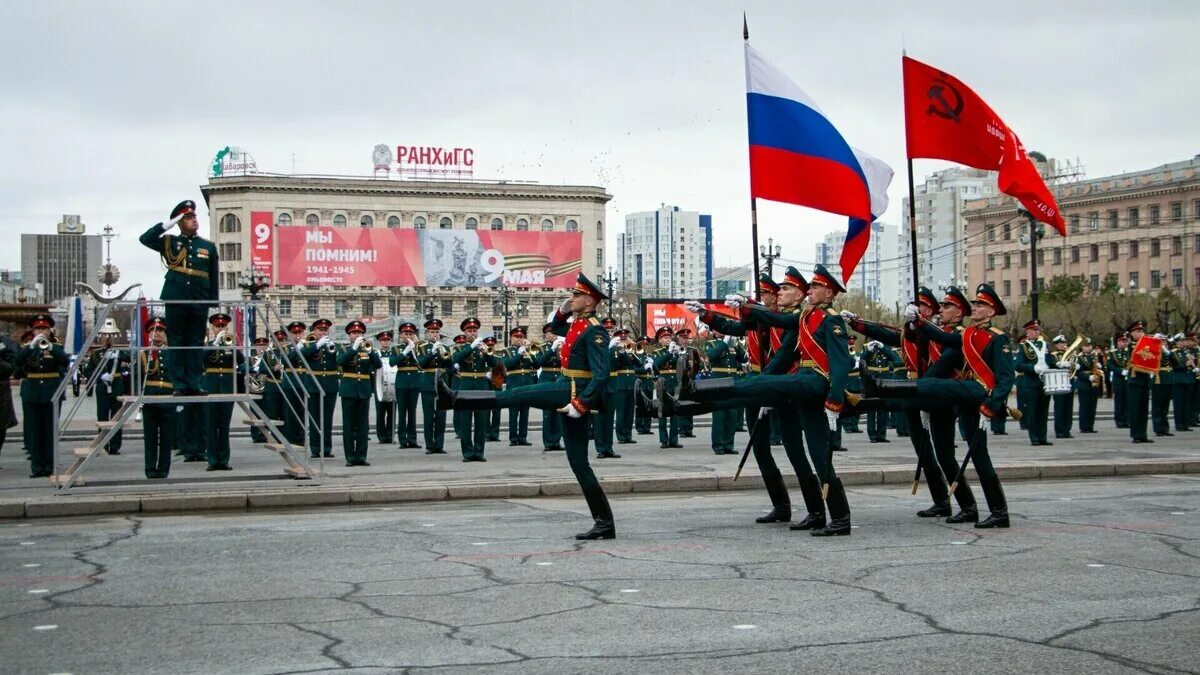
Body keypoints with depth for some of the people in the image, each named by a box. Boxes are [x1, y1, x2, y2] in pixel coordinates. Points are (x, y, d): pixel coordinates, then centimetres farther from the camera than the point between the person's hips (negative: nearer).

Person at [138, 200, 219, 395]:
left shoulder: (209, 247, 9)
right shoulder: (169, 243, 7)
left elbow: (214, 278, 9)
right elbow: (145, 238, -8)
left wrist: (213, 304, 4)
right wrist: (169, 224, -9)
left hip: (200, 303, 1)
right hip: (175, 301, -1)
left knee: (196, 344, 4)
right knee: (176, 344, 1)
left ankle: (194, 385, 8)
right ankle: (179, 386, 5)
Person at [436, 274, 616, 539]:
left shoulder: (594, 331, -12)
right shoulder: (577, 324, 15)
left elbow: (601, 374, -21)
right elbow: (555, 328, 37)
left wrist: (580, 404, -27)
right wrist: (562, 311, 16)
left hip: (576, 392, -10)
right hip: (569, 392, 10)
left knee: (515, 395, -11)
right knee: (578, 461, 7)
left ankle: (453, 398, -10)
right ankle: (604, 522, 7)